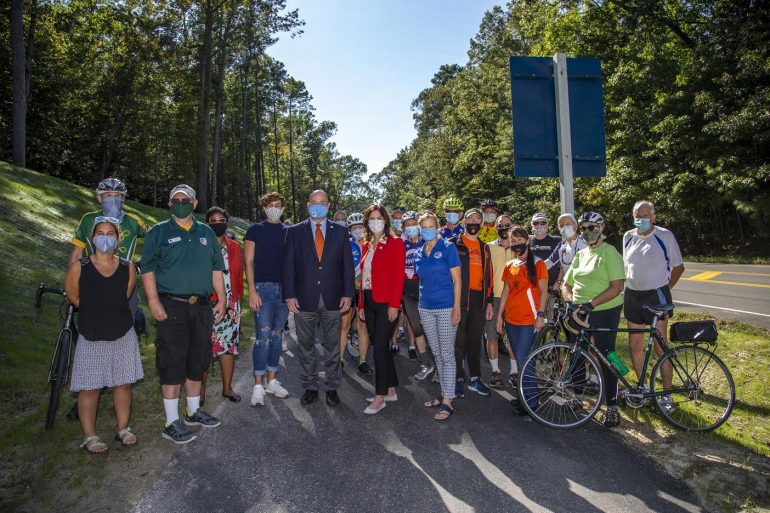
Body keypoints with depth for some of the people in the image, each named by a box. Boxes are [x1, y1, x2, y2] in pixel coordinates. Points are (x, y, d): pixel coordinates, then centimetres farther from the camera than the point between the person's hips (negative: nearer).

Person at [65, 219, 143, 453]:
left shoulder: (128, 268, -4)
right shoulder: (79, 267, -9)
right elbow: (73, 297, 3)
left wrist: (109, 311, 6)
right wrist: (96, 312, 6)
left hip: (123, 335, 2)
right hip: (91, 337, -2)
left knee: (123, 383, 10)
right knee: (89, 387, 4)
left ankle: (123, 429, 26)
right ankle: (89, 436, 20)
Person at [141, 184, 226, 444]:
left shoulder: (206, 233, 14)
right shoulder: (158, 232, 2)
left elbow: (216, 268, 14)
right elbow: (147, 269, -4)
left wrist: (221, 300, 8)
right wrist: (154, 302, -14)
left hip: (202, 306, 5)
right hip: (171, 307, -4)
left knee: (197, 361, 13)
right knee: (172, 364, -2)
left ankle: (194, 411, 28)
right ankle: (172, 422, 8)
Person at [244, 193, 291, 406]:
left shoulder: (288, 232, 12)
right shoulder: (255, 230, 3)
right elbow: (248, 262, -2)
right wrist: (252, 291, -11)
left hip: (284, 289, 4)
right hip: (263, 288, -4)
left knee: (277, 336, 9)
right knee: (263, 336, -8)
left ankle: (271, 381, 20)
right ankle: (258, 385, 1)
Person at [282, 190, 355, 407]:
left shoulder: (340, 232, 5)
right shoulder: (295, 232, 3)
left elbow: (347, 265, 4)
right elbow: (288, 265, 0)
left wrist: (348, 294, -4)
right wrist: (290, 295, -7)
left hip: (332, 299, 0)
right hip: (304, 299, 0)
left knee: (332, 346, 9)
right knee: (306, 346, 10)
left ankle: (332, 387, 23)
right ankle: (310, 387, 25)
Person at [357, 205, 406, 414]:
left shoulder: (395, 243, -4)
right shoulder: (367, 246, 15)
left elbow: (398, 276, -11)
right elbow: (363, 276, 14)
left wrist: (394, 304, -17)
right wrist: (361, 304, 10)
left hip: (386, 303, -7)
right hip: (369, 302, 7)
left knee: (379, 348, -6)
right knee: (381, 347, 13)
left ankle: (380, 397, 5)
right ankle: (391, 390, 25)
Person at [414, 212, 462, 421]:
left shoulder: (447, 248, -5)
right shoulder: (418, 254, 10)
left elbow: (457, 280, -7)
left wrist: (457, 307, -14)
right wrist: (419, 307, 12)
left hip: (446, 307, -5)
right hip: (426, 308, 6)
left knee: (447, 355, -1)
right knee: (437, 354, 14)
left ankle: (447, 402, 5)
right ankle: (444, 393, 26)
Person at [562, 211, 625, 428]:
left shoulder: (609, 252, -7)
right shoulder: (580, 254, 13)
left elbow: (617, 286, -17)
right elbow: (567, 285, 15)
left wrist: (592, 303, -26)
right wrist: (570, 302, -5)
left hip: (605, 312, -6)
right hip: (579, 313, 6)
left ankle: (612, 407, 14)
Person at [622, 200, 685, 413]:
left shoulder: (665, 236, -6)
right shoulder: (628, 237, 7)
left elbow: (678, 266, 1)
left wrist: (666, 288, -1)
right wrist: (628, 288, 13)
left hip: (656, 296, -4)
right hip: (632, 296, 5)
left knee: (660, 346, -1)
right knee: (635, 346, 9)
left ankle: (666, 394, 11)